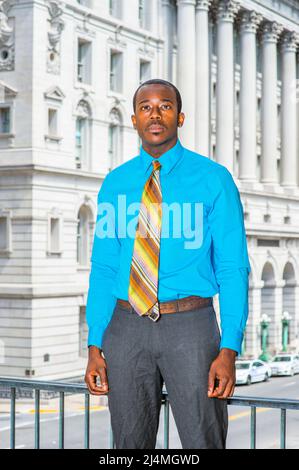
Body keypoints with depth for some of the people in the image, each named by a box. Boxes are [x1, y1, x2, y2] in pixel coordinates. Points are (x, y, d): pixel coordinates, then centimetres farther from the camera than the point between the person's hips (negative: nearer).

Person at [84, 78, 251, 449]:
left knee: (203, 441, 1)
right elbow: (103, 268, 9)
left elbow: (233, 267, -5)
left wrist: (229, 350, -14)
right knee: (130, 443, 12)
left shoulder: (214, 179, -2)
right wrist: (94, 345, 2)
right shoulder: (115, 183, 9)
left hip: (190, 325, -3)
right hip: (127, 326, 3)